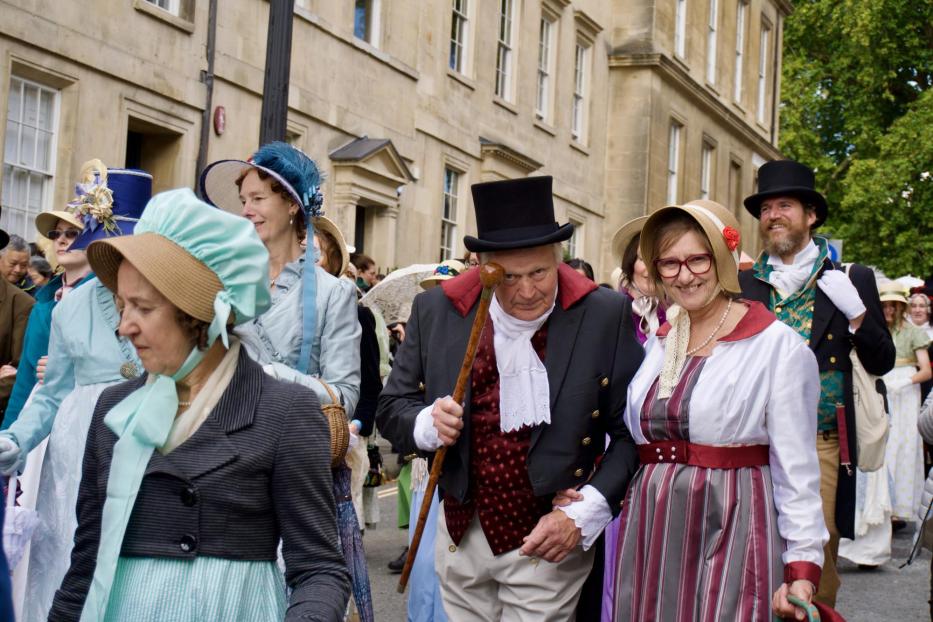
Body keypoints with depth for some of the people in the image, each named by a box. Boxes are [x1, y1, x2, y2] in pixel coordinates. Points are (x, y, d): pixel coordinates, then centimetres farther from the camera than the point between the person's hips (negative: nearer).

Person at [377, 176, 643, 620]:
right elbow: (392, 408, 6)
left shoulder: (605, 316, -9)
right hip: (460, 533, 3)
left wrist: (581, 517, -16)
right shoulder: (434, 311, -2)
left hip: (548, 539, -3)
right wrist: (427, 424, -16)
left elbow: (635, 433, -7)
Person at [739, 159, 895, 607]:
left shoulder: (850, 280, 6)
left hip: (821, 446, -1)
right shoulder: (743, 284, 8)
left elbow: (881, 363, 5)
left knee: (816, 558, 0)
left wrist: (855, 312, -10)